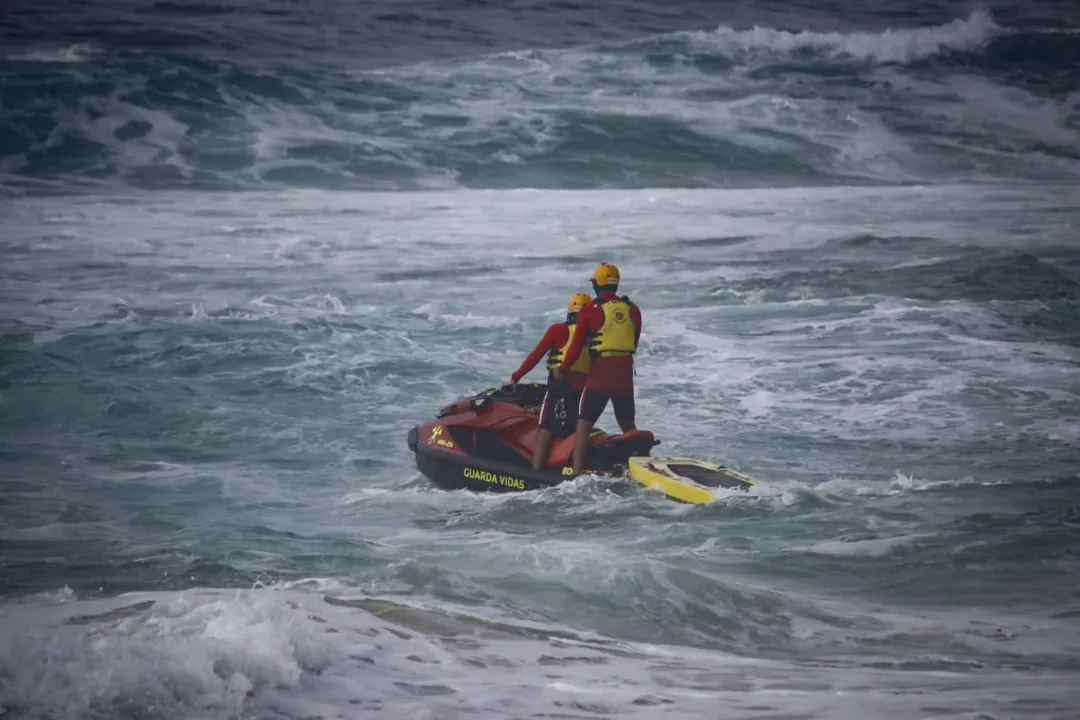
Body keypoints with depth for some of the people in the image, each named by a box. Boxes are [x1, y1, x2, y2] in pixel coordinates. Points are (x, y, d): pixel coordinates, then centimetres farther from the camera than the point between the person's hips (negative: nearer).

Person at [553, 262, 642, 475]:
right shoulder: (633, 310, 5)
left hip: (599, 375, -4)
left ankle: (578, 471, -8)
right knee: (628, 426, 17)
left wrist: (562, 369, 8)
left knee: (584, 424, 0)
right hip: (625, 375, 4)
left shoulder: (589, 311, -8)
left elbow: (576, 346, -5)